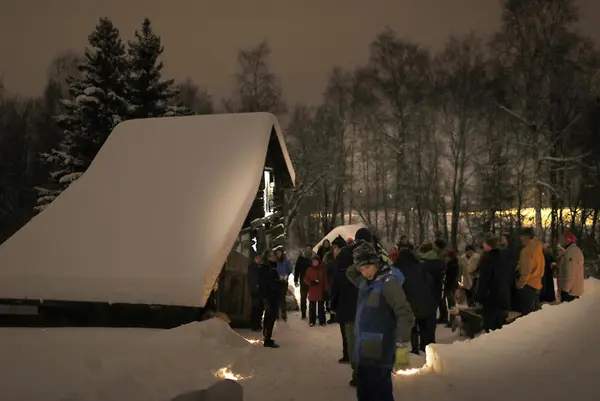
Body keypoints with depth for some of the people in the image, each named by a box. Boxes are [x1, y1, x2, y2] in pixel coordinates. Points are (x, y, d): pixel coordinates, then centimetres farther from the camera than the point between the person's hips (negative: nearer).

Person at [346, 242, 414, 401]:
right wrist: (358, 265, 11)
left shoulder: (389, 282, -16)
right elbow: (350, 274, 30)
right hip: (363, 352, 9)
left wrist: (402, 343, -22)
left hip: (379, 355, -9)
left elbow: (405, 314, -20)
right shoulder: (365, 281, 10)